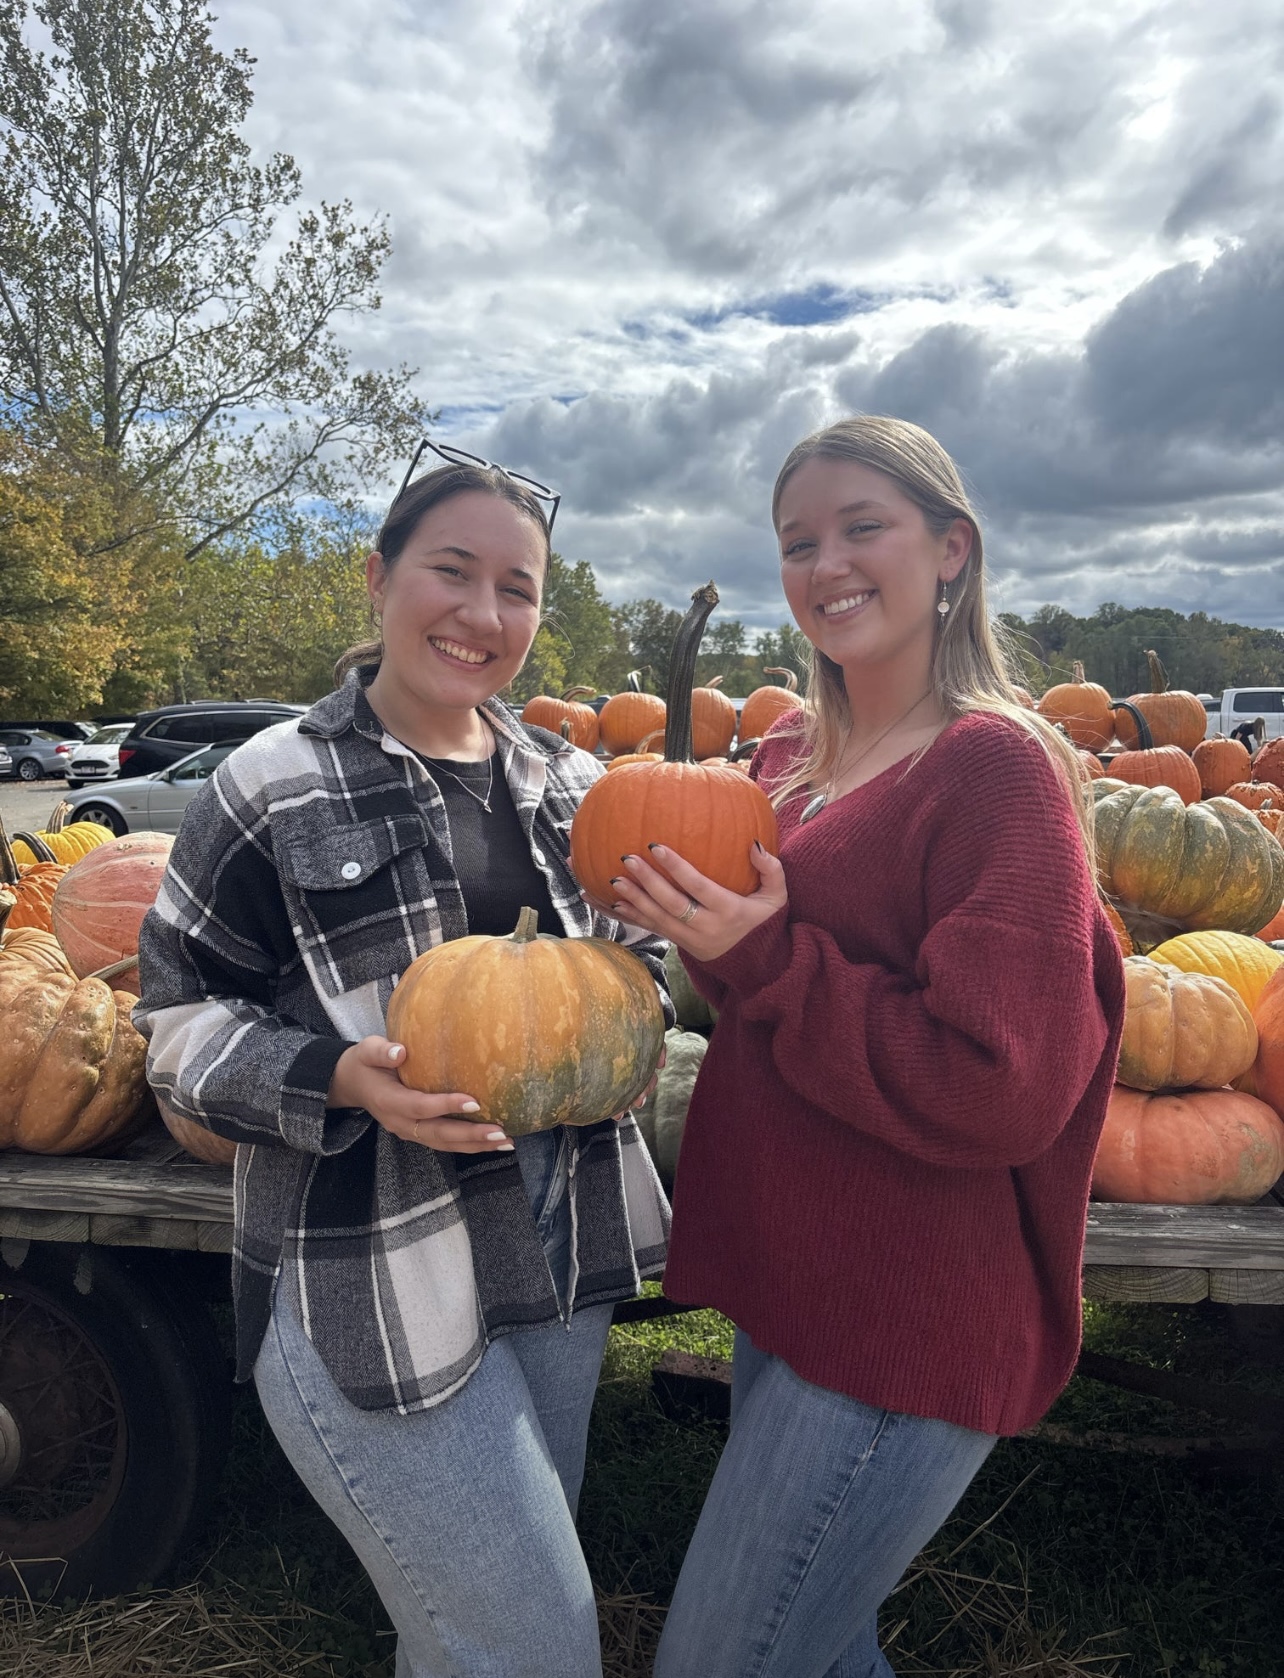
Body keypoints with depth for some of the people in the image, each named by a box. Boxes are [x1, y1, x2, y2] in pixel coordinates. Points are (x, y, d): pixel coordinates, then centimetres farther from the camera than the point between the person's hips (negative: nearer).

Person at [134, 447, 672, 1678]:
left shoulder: (567, 782, 5)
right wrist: (340, 1080, -23)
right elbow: (180, 1019, -6)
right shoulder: (273, 789, -10)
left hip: (565, 1249, 6)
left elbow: (636, 950, 15)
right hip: (366, 1282, -5)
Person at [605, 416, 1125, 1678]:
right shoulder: (789, 753, 6)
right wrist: (697, 922, -4)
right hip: (785, 1289, 8)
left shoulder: (999, 764, -17)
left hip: (906, 1334, -7)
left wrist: (765, 955, -22)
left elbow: (997, 1090, -21)